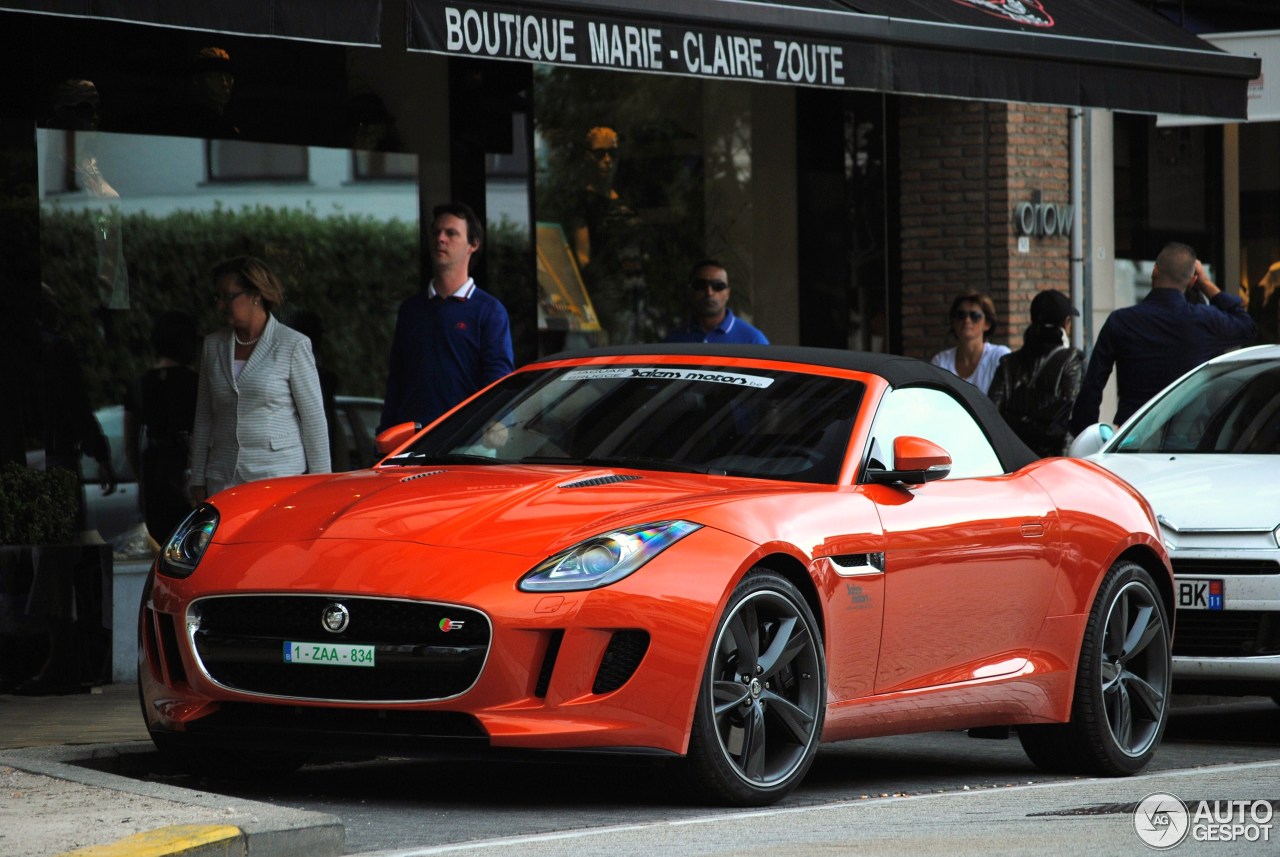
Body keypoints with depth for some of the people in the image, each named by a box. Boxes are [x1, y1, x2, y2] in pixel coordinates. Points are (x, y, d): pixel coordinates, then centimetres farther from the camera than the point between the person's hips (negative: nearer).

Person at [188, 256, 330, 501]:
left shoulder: (293, 345, -1)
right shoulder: (214, 345, 12)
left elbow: (314, 419, 0)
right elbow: (203, 418, 16)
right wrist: (198, 481, 13)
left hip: (279, 476, -4)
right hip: (223, 479, 4)